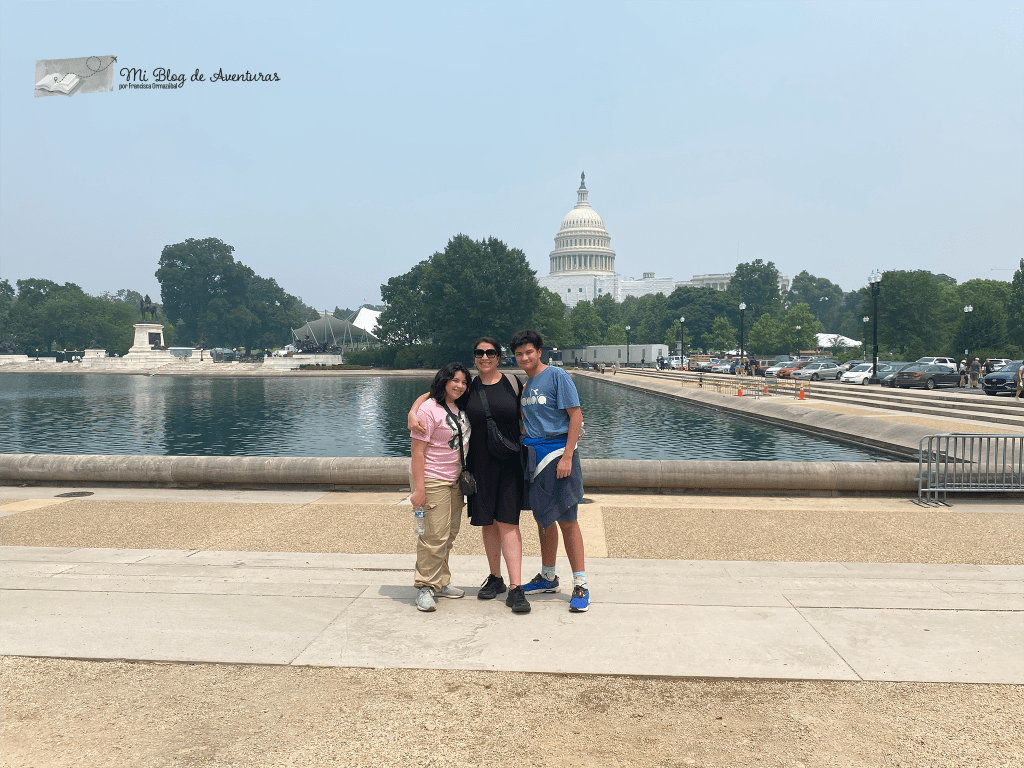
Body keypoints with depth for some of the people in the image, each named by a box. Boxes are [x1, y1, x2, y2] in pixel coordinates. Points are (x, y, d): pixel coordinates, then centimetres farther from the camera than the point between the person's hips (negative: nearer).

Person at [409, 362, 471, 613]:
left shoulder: (460, 408, 11)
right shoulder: (429, 409, -14)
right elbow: (417, 451, -17)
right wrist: (419, 488, -21)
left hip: (456, 480, 9)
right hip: (433, 481, -8)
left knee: (449, 534, 14)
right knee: (435, 535, -8)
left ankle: (441, 582, 26)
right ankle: (425, 587, 4)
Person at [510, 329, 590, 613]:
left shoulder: (557, 376, -8)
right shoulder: (522, 383, 13)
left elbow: (576, 416, -12)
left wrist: (567, 457, -18)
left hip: (556, 453, -7)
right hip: (531, 456, 7)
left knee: (567, 520, -5)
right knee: (542, 519, 15)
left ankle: (580, 585, 2)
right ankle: (548, 578, 28)